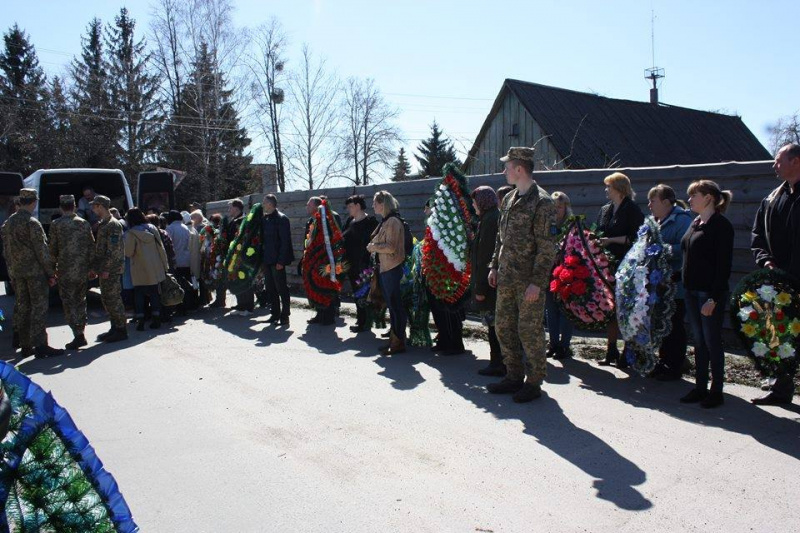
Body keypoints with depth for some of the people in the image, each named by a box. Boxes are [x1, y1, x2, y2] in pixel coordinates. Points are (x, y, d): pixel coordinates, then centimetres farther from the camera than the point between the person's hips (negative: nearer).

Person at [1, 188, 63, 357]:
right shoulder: (32, 223, -14)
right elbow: (42, 250, -15)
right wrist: (51, 273, -10)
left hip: (16, 272, 7)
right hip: (35, 271, -7)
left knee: (22, 307, 12)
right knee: (39, 307, -4)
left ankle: (25, 345, 18)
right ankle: (40, 346, -5)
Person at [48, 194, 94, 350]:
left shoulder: (56, 224, -6)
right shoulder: (85, 223, 4)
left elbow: (52, 248, -3)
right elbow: (92, 246, 6)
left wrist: (53, 267, 7)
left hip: (66, 270, -4)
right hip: (83, 270, 4)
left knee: (69, 302, 0)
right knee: (80, 301, 15)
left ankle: (78, 335, -7)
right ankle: (80, 332, 19)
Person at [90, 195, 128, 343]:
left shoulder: (113, 225, -13)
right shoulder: (101, 225, 17)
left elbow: (113, 250, -19)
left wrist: (106, 269, -20)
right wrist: (94, 267, 17)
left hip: (112, 270, -10)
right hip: (104, 270, 10)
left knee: (113, 299, -6)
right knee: (106, 299, 13)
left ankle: (121, 331, 1)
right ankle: (114, 328, 21)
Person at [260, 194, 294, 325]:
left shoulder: (281, 218, -10)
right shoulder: (265, 219, 12)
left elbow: (285, 241, -14)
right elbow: (263, 239, 15)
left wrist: (281, 260, -19)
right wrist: (262, 259, 9)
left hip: (277, 261, -8)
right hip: (267, 260, 8)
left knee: (281, 288, -2)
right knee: (270, 288, 11)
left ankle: (284, 316, 5)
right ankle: (275, 314, 20)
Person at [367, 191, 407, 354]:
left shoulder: (393, 222, -14)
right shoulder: (384, 222, 15)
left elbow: (391, 247, -21)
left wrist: (374, 246, -9)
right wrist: (374, 247, 7)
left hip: (393, 269, -10)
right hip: (385, 269, 10)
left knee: (396, 306, -3)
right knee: (391, 305, 14)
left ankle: (398, 342, 4)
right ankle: (394, 339, 21)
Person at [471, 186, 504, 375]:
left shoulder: (489, 220, -16)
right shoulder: (498, 217, 14)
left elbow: (485, 255, -20)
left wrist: (480, 287, -19)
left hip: (490, 282, -10)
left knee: (494, 324, -3)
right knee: (496, 324, 15)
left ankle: (497, 365, 4)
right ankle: (499, 363, 23)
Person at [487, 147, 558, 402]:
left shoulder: (542, 202, -12)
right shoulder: (509, 199, 13)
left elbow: (547, 247, -15)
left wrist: (537, 282, -19)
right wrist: (495, 266, 15)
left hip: (529, 281, -8)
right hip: (506, 278, 8)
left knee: (529, 331, 0)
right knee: (503, 326, 13)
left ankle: (534, 382, 15)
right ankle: (514, 376, 26)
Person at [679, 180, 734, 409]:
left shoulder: (721, 225, -11)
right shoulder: (695, 223, 13)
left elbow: (724, 265, -16)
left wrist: (713, 298, -20)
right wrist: (685, 285, 11)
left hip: (710, 293, -8)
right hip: (692, 291, 8)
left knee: (712, 341, 1)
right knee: (699, 341, 12)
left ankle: (716, 391, 12)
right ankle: (700, 388, 21)